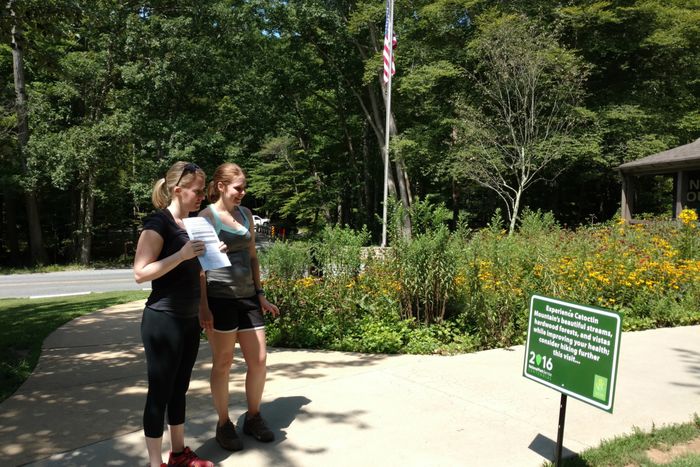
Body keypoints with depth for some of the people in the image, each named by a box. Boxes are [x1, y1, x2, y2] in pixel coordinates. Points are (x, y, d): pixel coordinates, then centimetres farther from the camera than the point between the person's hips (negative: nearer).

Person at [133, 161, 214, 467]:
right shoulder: (158, 222, -12)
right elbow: (140, 273, -18)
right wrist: (181, 255, -26)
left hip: (189, 320, 8)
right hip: (163, 321, -8)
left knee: (179, 389, 16)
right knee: (160, 393, 2)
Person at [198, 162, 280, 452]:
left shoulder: (245, 214, 12)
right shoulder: (207, 216, -5)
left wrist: (260, 293, 13)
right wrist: (203, 305, -14)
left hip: (246, 295, 6)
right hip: (220, 297, -5)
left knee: (259, 360, 6)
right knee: (223, 363, 5)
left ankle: (253, 418, 26)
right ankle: (224, 424, 22)